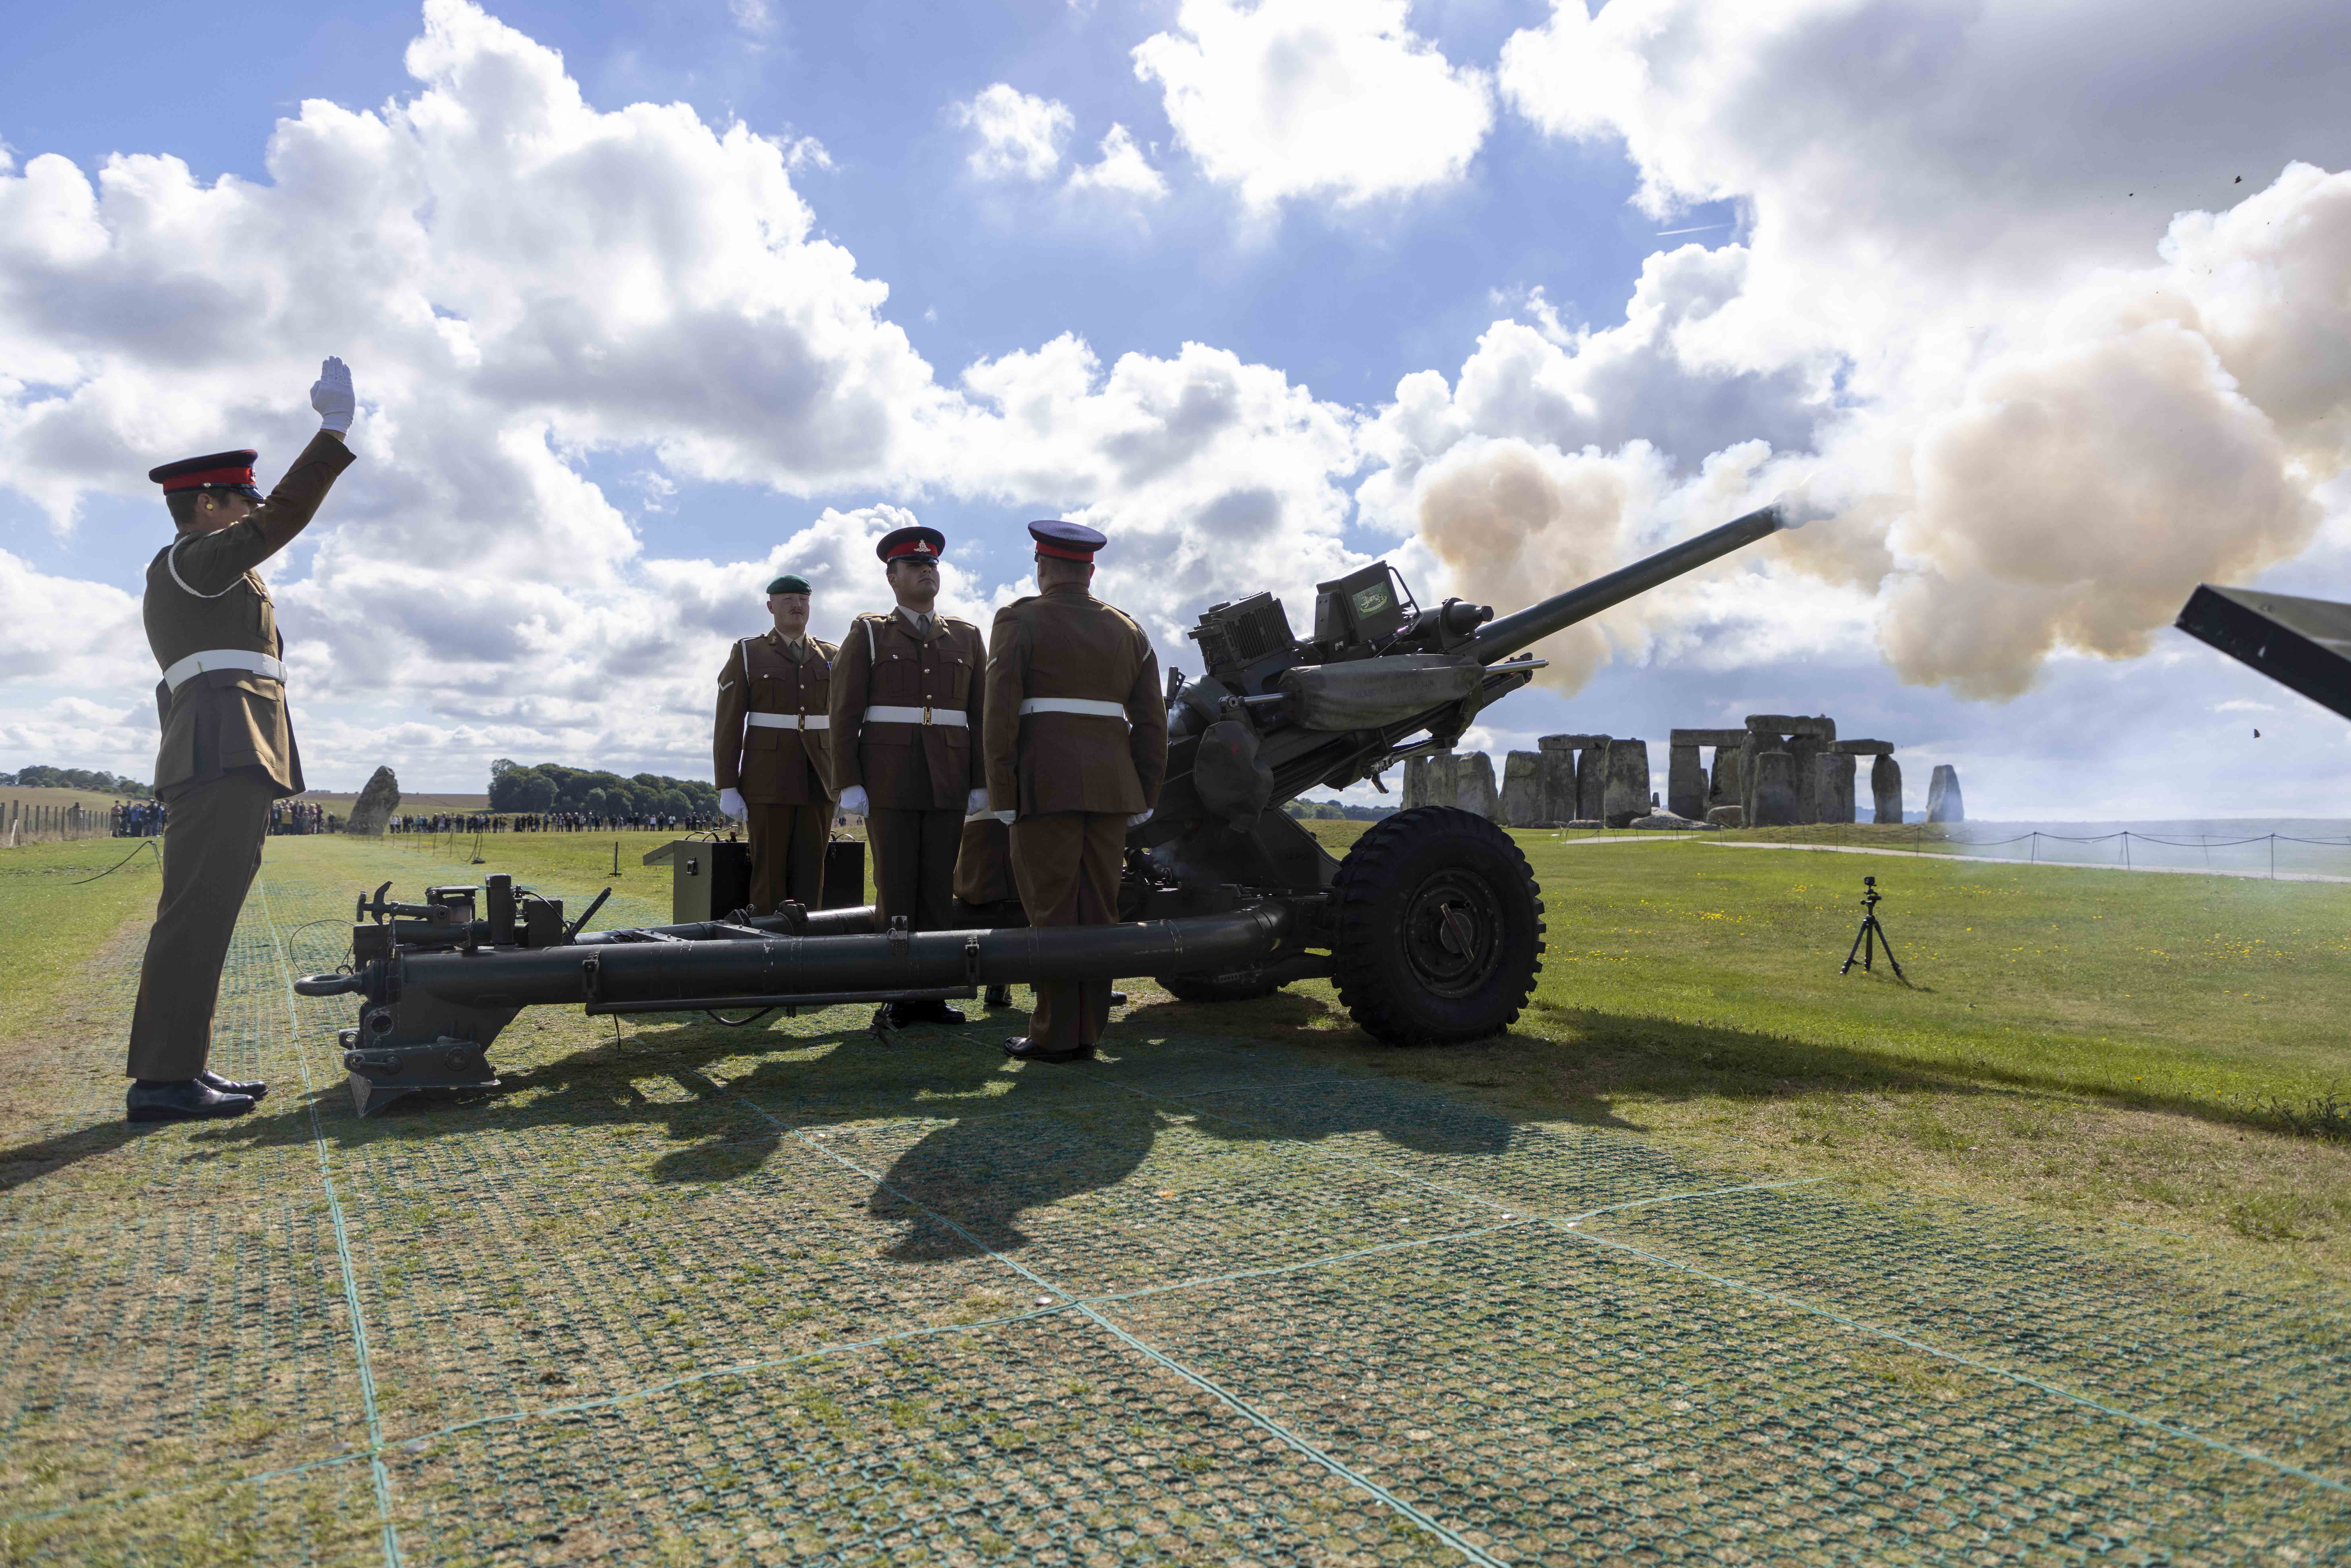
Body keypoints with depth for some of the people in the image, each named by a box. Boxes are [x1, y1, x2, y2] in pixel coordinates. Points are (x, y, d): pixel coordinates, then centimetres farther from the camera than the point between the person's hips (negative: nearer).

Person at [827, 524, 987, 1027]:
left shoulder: (966, 638, 14)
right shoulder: (867, 634, 6)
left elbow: (981, 716, 11)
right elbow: (844, 715, 1)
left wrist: (981, 783, 3)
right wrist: (848, 785, -8)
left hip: (948, 785, 3)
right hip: (889, 782, -2)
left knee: (939, 887, 3)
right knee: (895, 888, -1)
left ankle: (932, 994, 9)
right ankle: (896, 997, 5)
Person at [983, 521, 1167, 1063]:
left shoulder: (1019, 621, 1)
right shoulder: (1128, 630, 16)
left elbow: (1001, 717, -8)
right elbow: (1151, 724, 12)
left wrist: (1002, 796, -7)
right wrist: (1143, 799, 15)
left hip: (1046, 785, -5)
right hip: (1111, 788, 5)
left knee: (1052, 911, -2)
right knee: (1098, 910, 7)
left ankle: (1056, 1035, 1)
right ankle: (1088, 1031, 11)